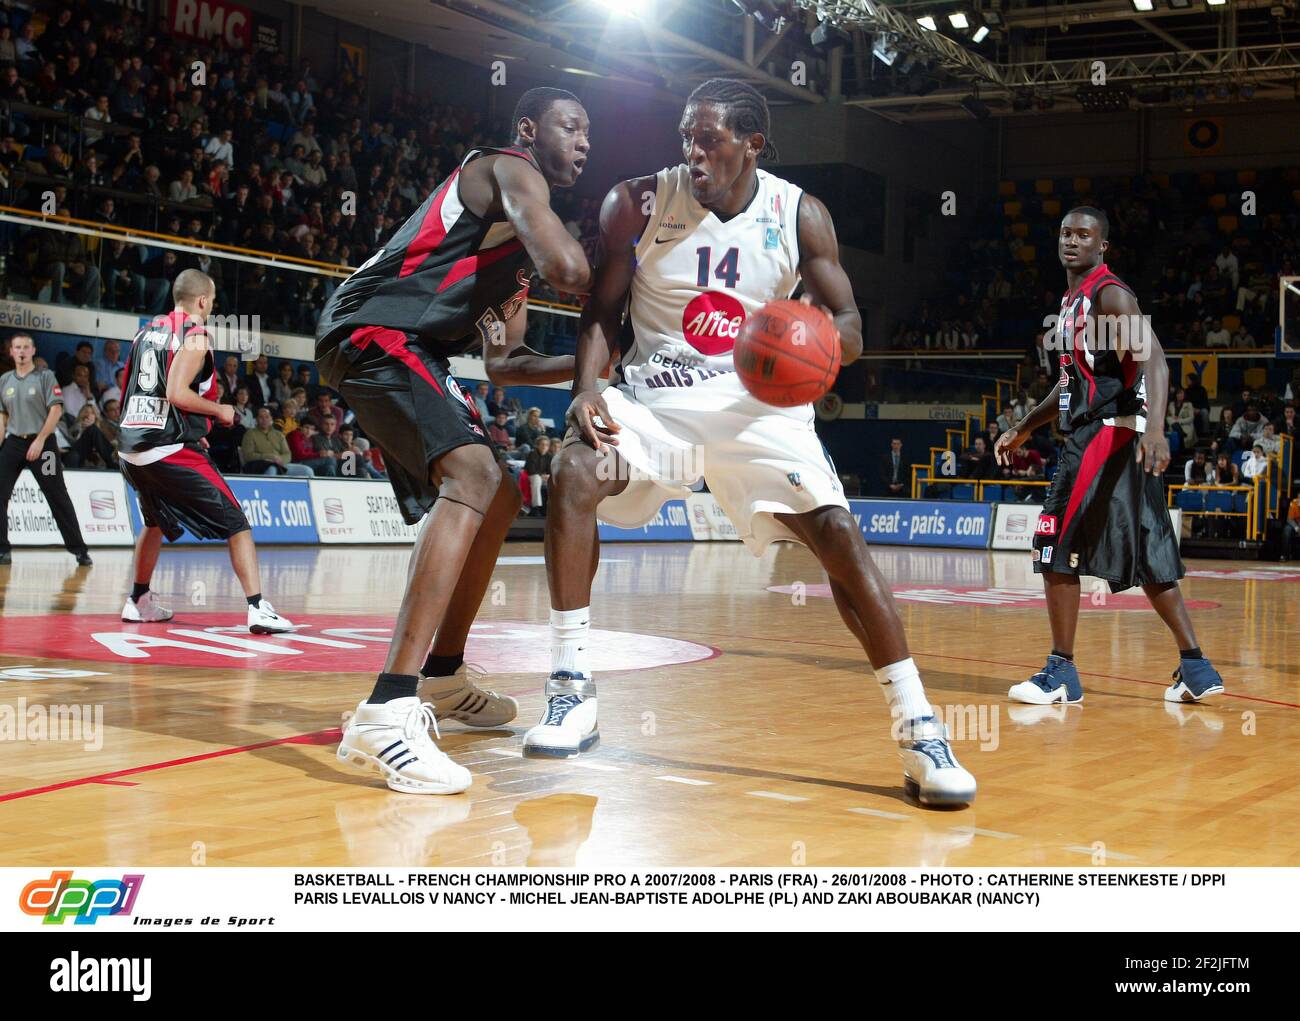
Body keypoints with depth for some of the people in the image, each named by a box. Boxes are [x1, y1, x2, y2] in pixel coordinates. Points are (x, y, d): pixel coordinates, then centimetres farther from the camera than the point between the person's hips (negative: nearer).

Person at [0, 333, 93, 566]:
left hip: (42, 444, -5)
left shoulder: (45, 376, -2)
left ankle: (79, 549, 3)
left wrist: (40, 440, -15)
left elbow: (56, 410, -8)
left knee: (58, 498, -3)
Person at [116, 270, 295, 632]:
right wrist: (220, 411, -3)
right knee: (236, 523, -3)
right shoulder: (194, 335, -7)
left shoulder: (146, 331, 17)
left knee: (155, 522, 31)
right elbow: (177, 393, -18)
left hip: (131, 448, 8)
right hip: (171, 450, -8)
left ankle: (138, 602, 36)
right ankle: (258, 609, -13)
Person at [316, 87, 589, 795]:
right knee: (474, 475, -29)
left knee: (498, 497, 18)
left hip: (410, 352, 11)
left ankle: (443, 677, 29)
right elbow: (566, 269, -22)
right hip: (371, 332, -11)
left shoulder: (512, 226, 27)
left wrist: (594, 363, 10)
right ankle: (386, 713, -39)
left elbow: (504, 363, 25)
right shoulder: (510, 170, -3)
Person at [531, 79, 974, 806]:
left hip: (758, 398, 0)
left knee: (838, 533, -16)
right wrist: (588, 386, -20)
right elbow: (602, 312, 0)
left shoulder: (799, 215, -4)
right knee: (573, 471, -28)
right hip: (655, 392, 0)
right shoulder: (639, 202, -6)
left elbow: (849, 329, -5)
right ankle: (573, 689, -18)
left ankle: (918, 728, -9)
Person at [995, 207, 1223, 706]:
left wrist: (1155, 426, -38)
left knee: (1056, 550, -8)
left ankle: (1061, 672, -1)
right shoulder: (1072, 303, 19)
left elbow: (1153, 358, -24)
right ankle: (1195, 668, 15)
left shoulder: (1110, 294, -10)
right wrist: (1023, 430, 32)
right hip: (1089, 434, 10)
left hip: (1108, 434, -10)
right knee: (1146, 559, 11)